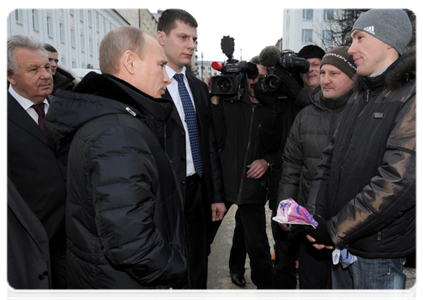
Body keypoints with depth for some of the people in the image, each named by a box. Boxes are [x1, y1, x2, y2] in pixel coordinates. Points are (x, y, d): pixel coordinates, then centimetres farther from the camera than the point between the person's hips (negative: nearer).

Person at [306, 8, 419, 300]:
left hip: (380, 253, -7)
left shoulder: (414, 96, -14)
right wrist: (315, 217, -3)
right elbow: (331, 158, 9)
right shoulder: (360, 97, 12)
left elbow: (399, 180, -24)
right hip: (340, 245, 7)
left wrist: (334, 230, -18)